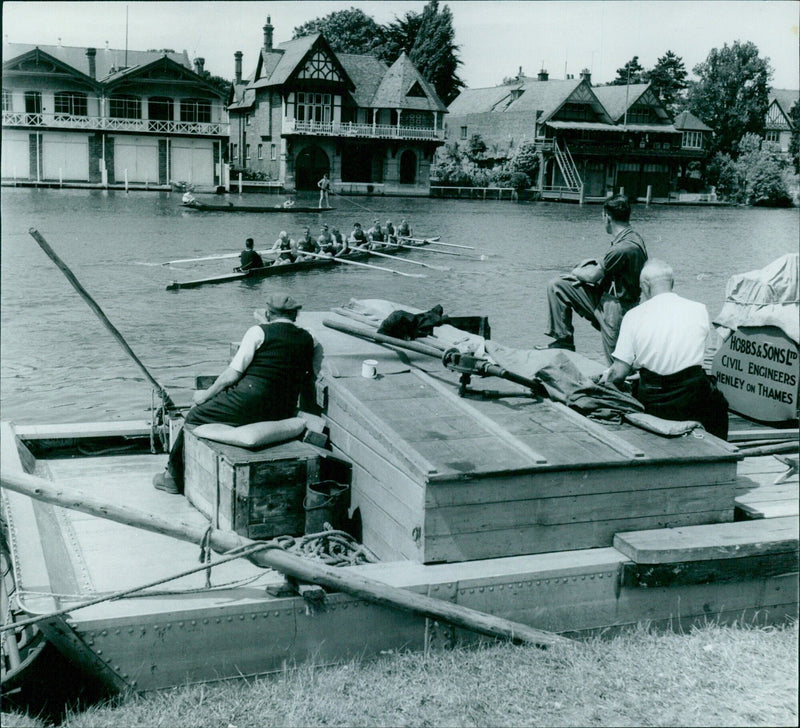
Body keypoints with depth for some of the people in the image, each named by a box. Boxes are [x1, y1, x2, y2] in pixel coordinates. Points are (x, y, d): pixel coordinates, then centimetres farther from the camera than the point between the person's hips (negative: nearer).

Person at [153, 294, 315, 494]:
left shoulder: (258, 332, -3)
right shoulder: (307, 339, 10)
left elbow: (233, 374, -7)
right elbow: (306, 379, 15)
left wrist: (206, 395, 5)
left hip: (250, 402, -7)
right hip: (284, 413, 7)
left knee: (196, 415, 13)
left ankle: (174, 477, 23)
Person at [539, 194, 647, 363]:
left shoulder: (623, 248, -27)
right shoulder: (632, 237, 4)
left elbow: (593, 276, -14)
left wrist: (577, 272, 7)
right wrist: (581, 276, 3)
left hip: (616, 306, -10)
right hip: (605, 295, 10)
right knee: (556, 286, 4)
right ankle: (564, 342, 10)